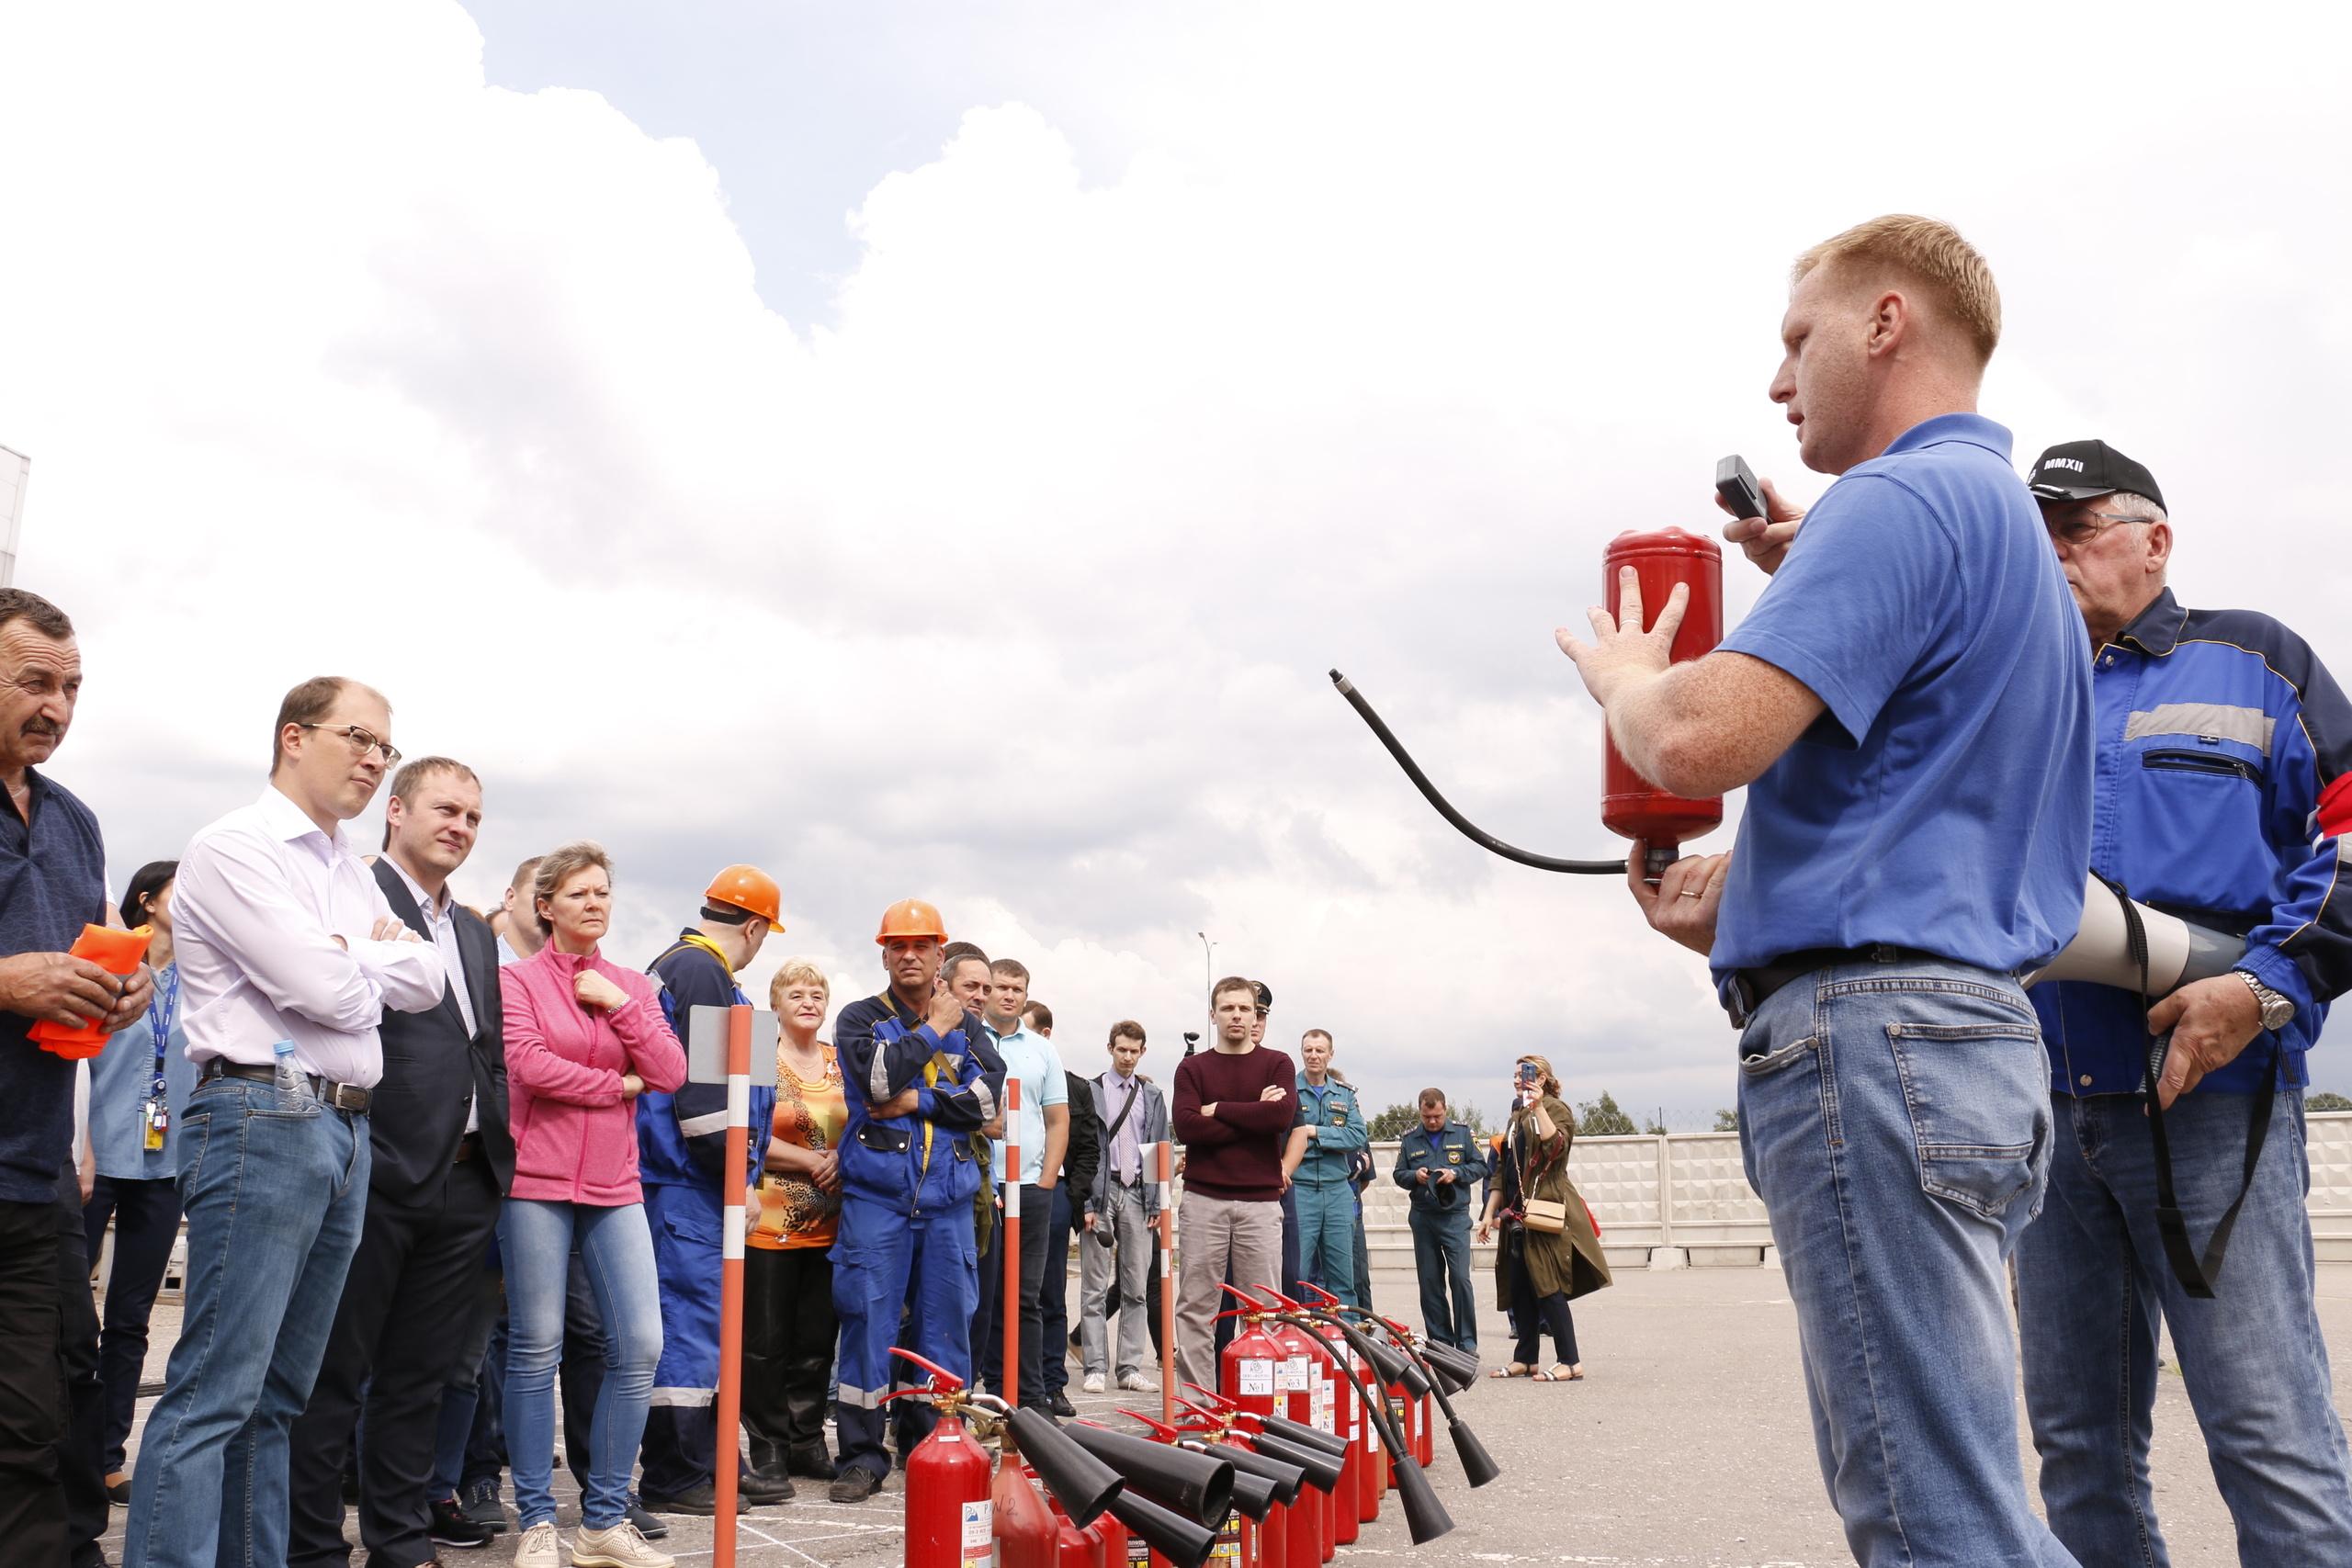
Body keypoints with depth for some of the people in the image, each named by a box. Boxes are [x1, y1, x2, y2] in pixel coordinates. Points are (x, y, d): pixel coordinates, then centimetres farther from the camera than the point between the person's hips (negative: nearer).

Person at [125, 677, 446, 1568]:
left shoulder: (353, 874, 19)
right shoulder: (233, 848, -5)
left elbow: (428, 982, 11)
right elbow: (324, 990, -15)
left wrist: (352, 955, -5)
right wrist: (378, 967, 5)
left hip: (346, 1127, 8)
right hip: (262, 1118, -8)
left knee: (281, 1391, 11)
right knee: (217, 1389, -9)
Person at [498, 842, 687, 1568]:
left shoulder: (631, 985, 13)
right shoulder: (518, 979, 1)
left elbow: (670, 1073, 3)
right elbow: (529, 1064, -13)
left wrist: (620, 1004, -6)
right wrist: (618, 1084, -5)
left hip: (615, 1185, 4)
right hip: (537, 1182, -4)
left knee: (640, 1345, -2)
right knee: (536, 1350, 0)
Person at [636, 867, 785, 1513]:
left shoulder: (681, 965, 19)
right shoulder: (701, 972, -14)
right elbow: (701, 1089, -21)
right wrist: (737, 1180, -16)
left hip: (696, 1185, 11)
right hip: (689, 1184, -11)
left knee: (706, 1323, 14)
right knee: (691, 1321, -5)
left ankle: (714, 1465, 22)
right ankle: (674, 1478, 3)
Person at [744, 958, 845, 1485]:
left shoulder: (840, 1062, 12)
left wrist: (840, 1158, -3)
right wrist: (811, 1160, -13)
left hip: (828, 1224, 5)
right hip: (771, 1221, -4)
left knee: (818, 1339, 9)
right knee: (766, 1340, 1)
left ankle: (807, 1442, 20)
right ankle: (768, 1446, 13)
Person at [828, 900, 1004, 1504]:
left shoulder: (966, 1026, 14)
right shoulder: (861, 1018, 6)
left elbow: (990, 1097, -1)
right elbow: (877, 1075, -15)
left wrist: (916, 1102, -10)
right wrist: (933, 1030, -5)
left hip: (947, 1198, 3)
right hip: (876, 1194, -2)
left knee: (946, 1323, 6)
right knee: (869, 1322, -2)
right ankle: (862, 1455, 7)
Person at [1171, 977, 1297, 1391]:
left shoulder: (1277, 1064, 10)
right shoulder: (1192, 1068, 11)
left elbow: (1282, 1115, -9)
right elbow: (1186, 1125, -5)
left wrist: (1218, 1110, -5)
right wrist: (1253, 1116, -7)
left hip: (1260, 1201, 0)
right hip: (1203, 1200, 1)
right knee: (1195, 1307, 0)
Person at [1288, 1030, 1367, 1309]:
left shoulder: (1345, 1094, 11)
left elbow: (1358, 1136, -2)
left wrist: (1315, 1132, -11)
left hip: (1338, 1191, 4)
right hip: (1298, 1191, -4)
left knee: (1343, 1275, 9)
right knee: (1295, 1274, -5)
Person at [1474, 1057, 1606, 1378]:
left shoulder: (1556, 1109, -3)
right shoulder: (1518, 1116, 19)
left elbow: (1555, 1146, -25)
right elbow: (1503, 1172, 21)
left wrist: (1538, 1107, -24)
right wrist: (1490, 1213, 17)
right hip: (1518, 1213, 8)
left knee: (1548, 1286, -10)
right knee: (1518, 1289, 8)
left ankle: (1569, 1361, -5)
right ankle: (1525, 1359, 14)